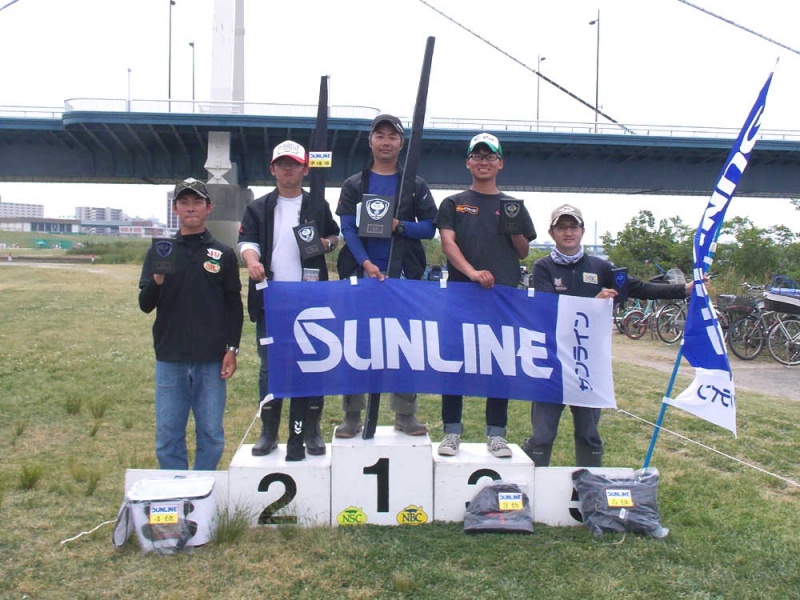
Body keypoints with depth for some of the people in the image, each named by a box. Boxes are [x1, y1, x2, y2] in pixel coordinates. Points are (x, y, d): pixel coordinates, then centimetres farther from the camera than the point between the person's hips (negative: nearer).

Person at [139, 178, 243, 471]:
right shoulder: (159, 252, 7)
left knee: (211, 435, 5)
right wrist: (157, 282, -17)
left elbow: (234, 306, 6)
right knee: (168, 436, 6)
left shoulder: (223, 255, 5)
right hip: (170, 359, 1)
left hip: (211, 360, -1)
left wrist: (232, 349, -2)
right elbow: (145, 305, 3)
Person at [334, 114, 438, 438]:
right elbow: (348, 229, -2)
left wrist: (400, 226, -15)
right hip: (362, 274, 0)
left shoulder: (416, 186, 11)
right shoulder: (354, 185, 9)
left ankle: (405, 416, 13)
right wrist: (366, 263, -17)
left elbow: (429, 228, 4)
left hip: (403, 276, 0)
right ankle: (352, 416, 10)